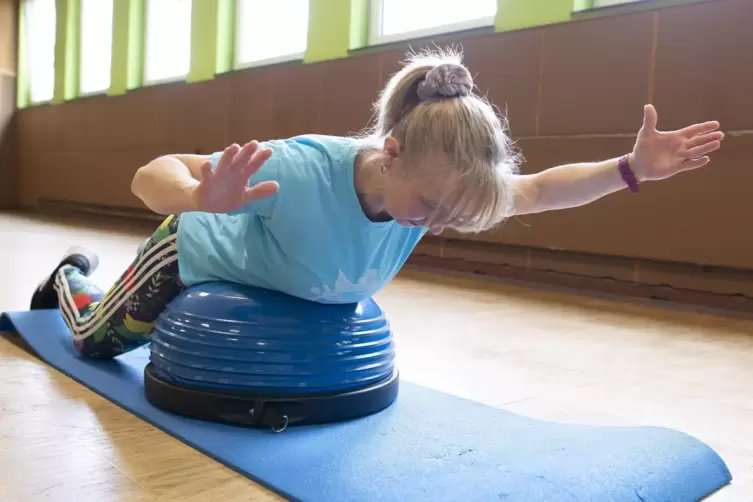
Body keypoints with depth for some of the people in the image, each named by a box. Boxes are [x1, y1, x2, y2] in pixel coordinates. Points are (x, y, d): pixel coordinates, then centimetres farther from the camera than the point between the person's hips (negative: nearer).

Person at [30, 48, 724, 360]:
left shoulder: (435, 183, -30)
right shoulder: (298, 170, -48)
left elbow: (541, 191, -16)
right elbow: (150, 175, -43)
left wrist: (632, 167, -28)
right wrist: (200, 201, -66)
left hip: (284, 283, 5)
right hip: (197, 256, -5)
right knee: (96, 341, 22)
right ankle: (74, 275, 56)